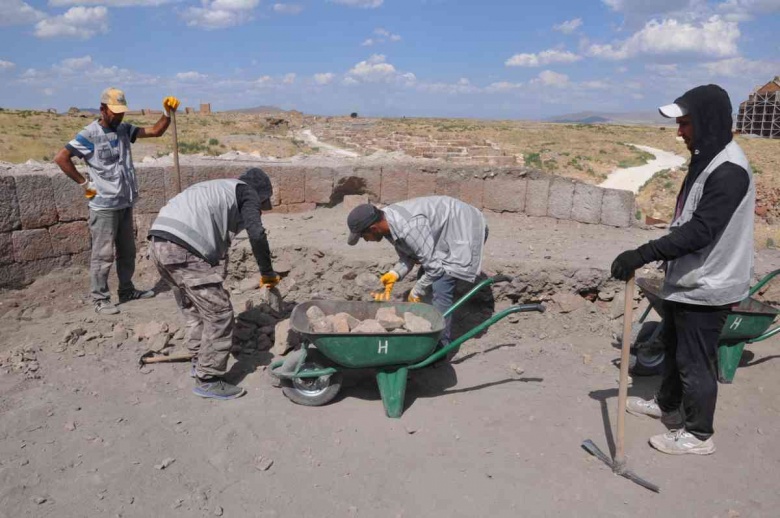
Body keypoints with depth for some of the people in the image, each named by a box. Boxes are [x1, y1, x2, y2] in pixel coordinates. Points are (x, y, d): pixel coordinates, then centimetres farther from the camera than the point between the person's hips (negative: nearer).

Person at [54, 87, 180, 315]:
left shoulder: (124, 129, 8)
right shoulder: (89, 135, -12)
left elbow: (155, 131, 6)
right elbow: (61, 157, -16)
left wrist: (167, 113, -10)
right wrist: (84, 183, -13)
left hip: (125, 203, 7)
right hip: (104, 206, -7)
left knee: (127, 251, 17)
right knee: (103, 254, -1)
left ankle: (126, 290, 30)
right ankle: (100, 299, 10)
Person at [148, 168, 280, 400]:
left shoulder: (218, 190, 34)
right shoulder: (245, 191, 11)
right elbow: (257, 234, -5)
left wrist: (216, 276, 39)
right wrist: (267, 272, 7)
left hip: (160, 244, 9)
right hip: (183, 249, -9)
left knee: (193, 309, 25)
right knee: (219, 313, 1)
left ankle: (199, 362, 36)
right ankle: (208, 380, 8)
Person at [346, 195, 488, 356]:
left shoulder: (409, 227, -35)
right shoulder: (388, 222, -5)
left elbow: (434, 266, -27)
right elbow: (408, 256, 4)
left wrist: (416, 293, -13)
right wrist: (394, 274, -15)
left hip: (466, 230, -10)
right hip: (445, 233, 10)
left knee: (440, 289, -16)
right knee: (427, 281, 9)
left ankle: (442, 347, -5)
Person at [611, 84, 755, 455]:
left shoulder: (728, 170, -24)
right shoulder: (706, 158, 8)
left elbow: (699, 232, -30)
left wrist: (642, 254, -32)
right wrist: (651, 256, 20)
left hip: (706, 287, -10)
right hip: (686, 278, 10)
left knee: (695, 361, 4)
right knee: (673, 346, 24)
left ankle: (698, 435, 21)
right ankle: (667, 405, 43)